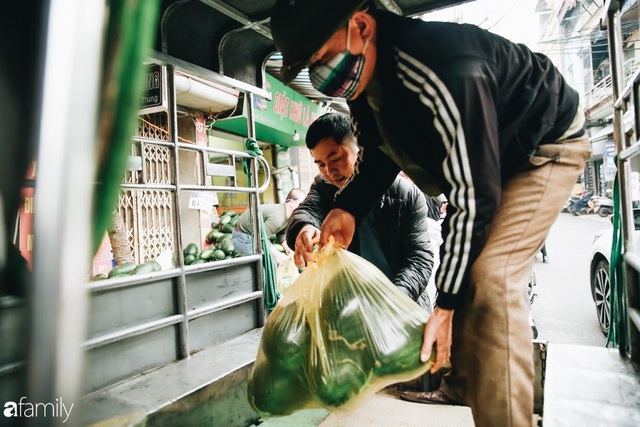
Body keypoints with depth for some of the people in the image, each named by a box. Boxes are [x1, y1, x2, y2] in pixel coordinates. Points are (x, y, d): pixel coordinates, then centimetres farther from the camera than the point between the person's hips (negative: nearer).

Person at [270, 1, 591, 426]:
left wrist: (446, 304, -28)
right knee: (462, 269, 9)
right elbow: (380, 154, 1)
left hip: (547, 144, -7)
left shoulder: (444, 72, -39)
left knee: (488, 279, -23)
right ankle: (467, 382, 27)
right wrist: (348, 208, -17)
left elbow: (473, 197, -34)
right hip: (474, 159, 8)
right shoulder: (365, 76, -12)